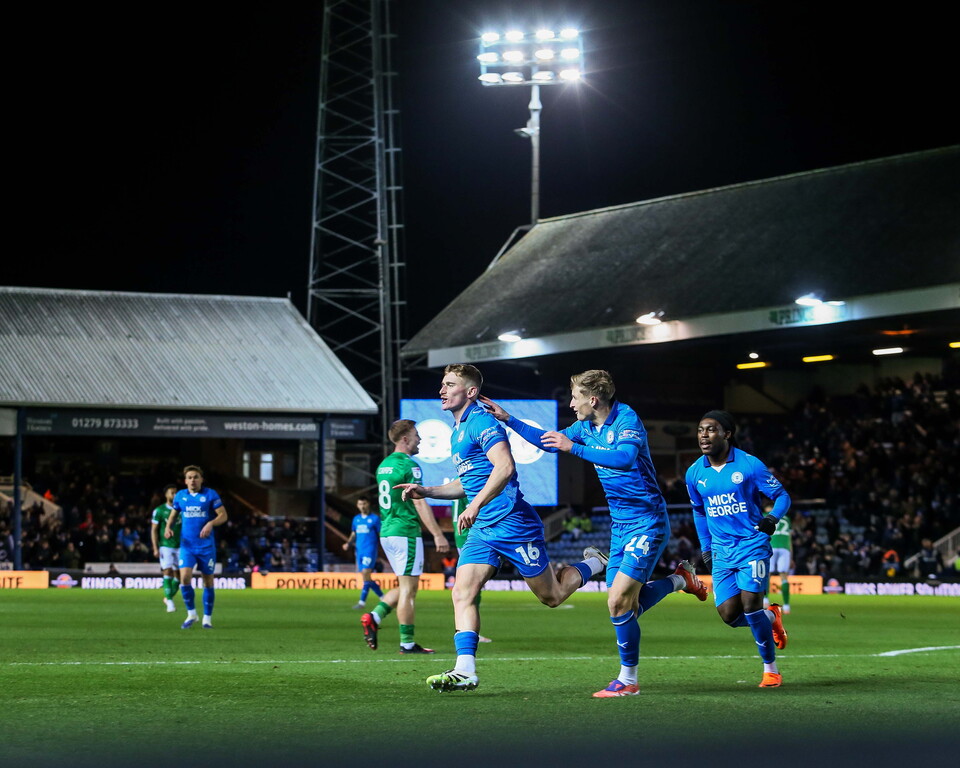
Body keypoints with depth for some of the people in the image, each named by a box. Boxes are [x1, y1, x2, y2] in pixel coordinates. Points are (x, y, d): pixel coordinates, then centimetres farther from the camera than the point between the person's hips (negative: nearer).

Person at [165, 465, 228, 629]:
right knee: (185, 577, -16)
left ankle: (207, 618, 18)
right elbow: (174, 514, 19)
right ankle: (191, 614, 1)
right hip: (187, 545, 1)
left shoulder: (210, 494, -3)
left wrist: (210, 524, -24)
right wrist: (168, 527, -1)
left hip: (206, 545, -1)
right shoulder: (180, 496, 6)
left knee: (208, 581, 4)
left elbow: (223, 515, -5)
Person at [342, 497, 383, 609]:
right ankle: (383, 598, 18)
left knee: (366, 574, -17)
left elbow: (381, 535, 1)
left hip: (370, 550, -6)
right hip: (359, 551, 6)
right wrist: (348, 543, 4)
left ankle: (362, 602, -17)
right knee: (366, 578, 6)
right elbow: (353, 534, 21)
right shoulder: (356, 519, 15)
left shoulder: (375, 518, -1)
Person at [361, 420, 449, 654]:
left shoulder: (384, 465, 15)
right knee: (408, 588, -4)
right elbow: (419, 503, -18)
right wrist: (437, 534, -17)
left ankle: (375, 616, 0)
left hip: (387, 532, 9)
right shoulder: (409, 466, -13)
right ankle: (407, 642, -2)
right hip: (406, 533, -9)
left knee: (406, 586, 16)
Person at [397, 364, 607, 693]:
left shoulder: (481, 422, -13)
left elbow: (504, 467, -27)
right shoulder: (457, 431, 17)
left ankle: (593, 563, 29)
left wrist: (475, 505, -33)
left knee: (552, 597, 3)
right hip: (482, 530, 9)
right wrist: (427, 491, 17)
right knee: (462, 593, -9)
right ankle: (465, 670, -14)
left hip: (512, 523, -9)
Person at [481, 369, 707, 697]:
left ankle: (628, 680, 1)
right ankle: (679, 579, 31)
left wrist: (574, 447, -36)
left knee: (618, 603, -14)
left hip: (647, 523, -9)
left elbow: (626, 458, -36)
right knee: (626, 606, 7)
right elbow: (550, 441, 21)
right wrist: (507, 419, 15)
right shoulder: (586, 426, 7)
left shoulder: (626, 419, -18)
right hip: (620, 525, 9)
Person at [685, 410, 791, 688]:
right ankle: (771, 618, 27)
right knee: (729, 614, -7)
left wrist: (773, 517, -23)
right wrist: (705, 548, 18)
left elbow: (782, 495, -3)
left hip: (752, 544, -4)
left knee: (750, 604, -17)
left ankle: (771, 668, 2)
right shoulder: (695, 473, 4)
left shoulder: (749, 465, -10)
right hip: (721, 551, 4)